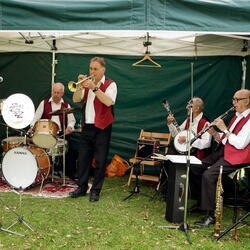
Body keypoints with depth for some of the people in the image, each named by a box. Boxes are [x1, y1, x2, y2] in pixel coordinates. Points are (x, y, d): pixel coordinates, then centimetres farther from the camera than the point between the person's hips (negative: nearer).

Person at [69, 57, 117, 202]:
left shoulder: (110, 85, -2)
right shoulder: (87, 83, 15)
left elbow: (108, 102, -21)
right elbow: (76, 99, 4)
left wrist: (94, 88, -24)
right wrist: (80, 86, -11)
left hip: (102, 128, -5)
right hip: (87, 127, 5)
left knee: (100, 161, -1)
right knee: (83, 158, 8)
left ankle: (96, 191, 9)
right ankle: (82, 187, 20)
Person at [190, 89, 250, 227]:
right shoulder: (236, 117, 20)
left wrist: (224, 128, -17)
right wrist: (213, 132, 1)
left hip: (237, 157, -10)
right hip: (223, 151, 10)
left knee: (209, 175, -27)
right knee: (195, 167, 2)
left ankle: (211, 215, -17)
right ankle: (203, 200, 17)